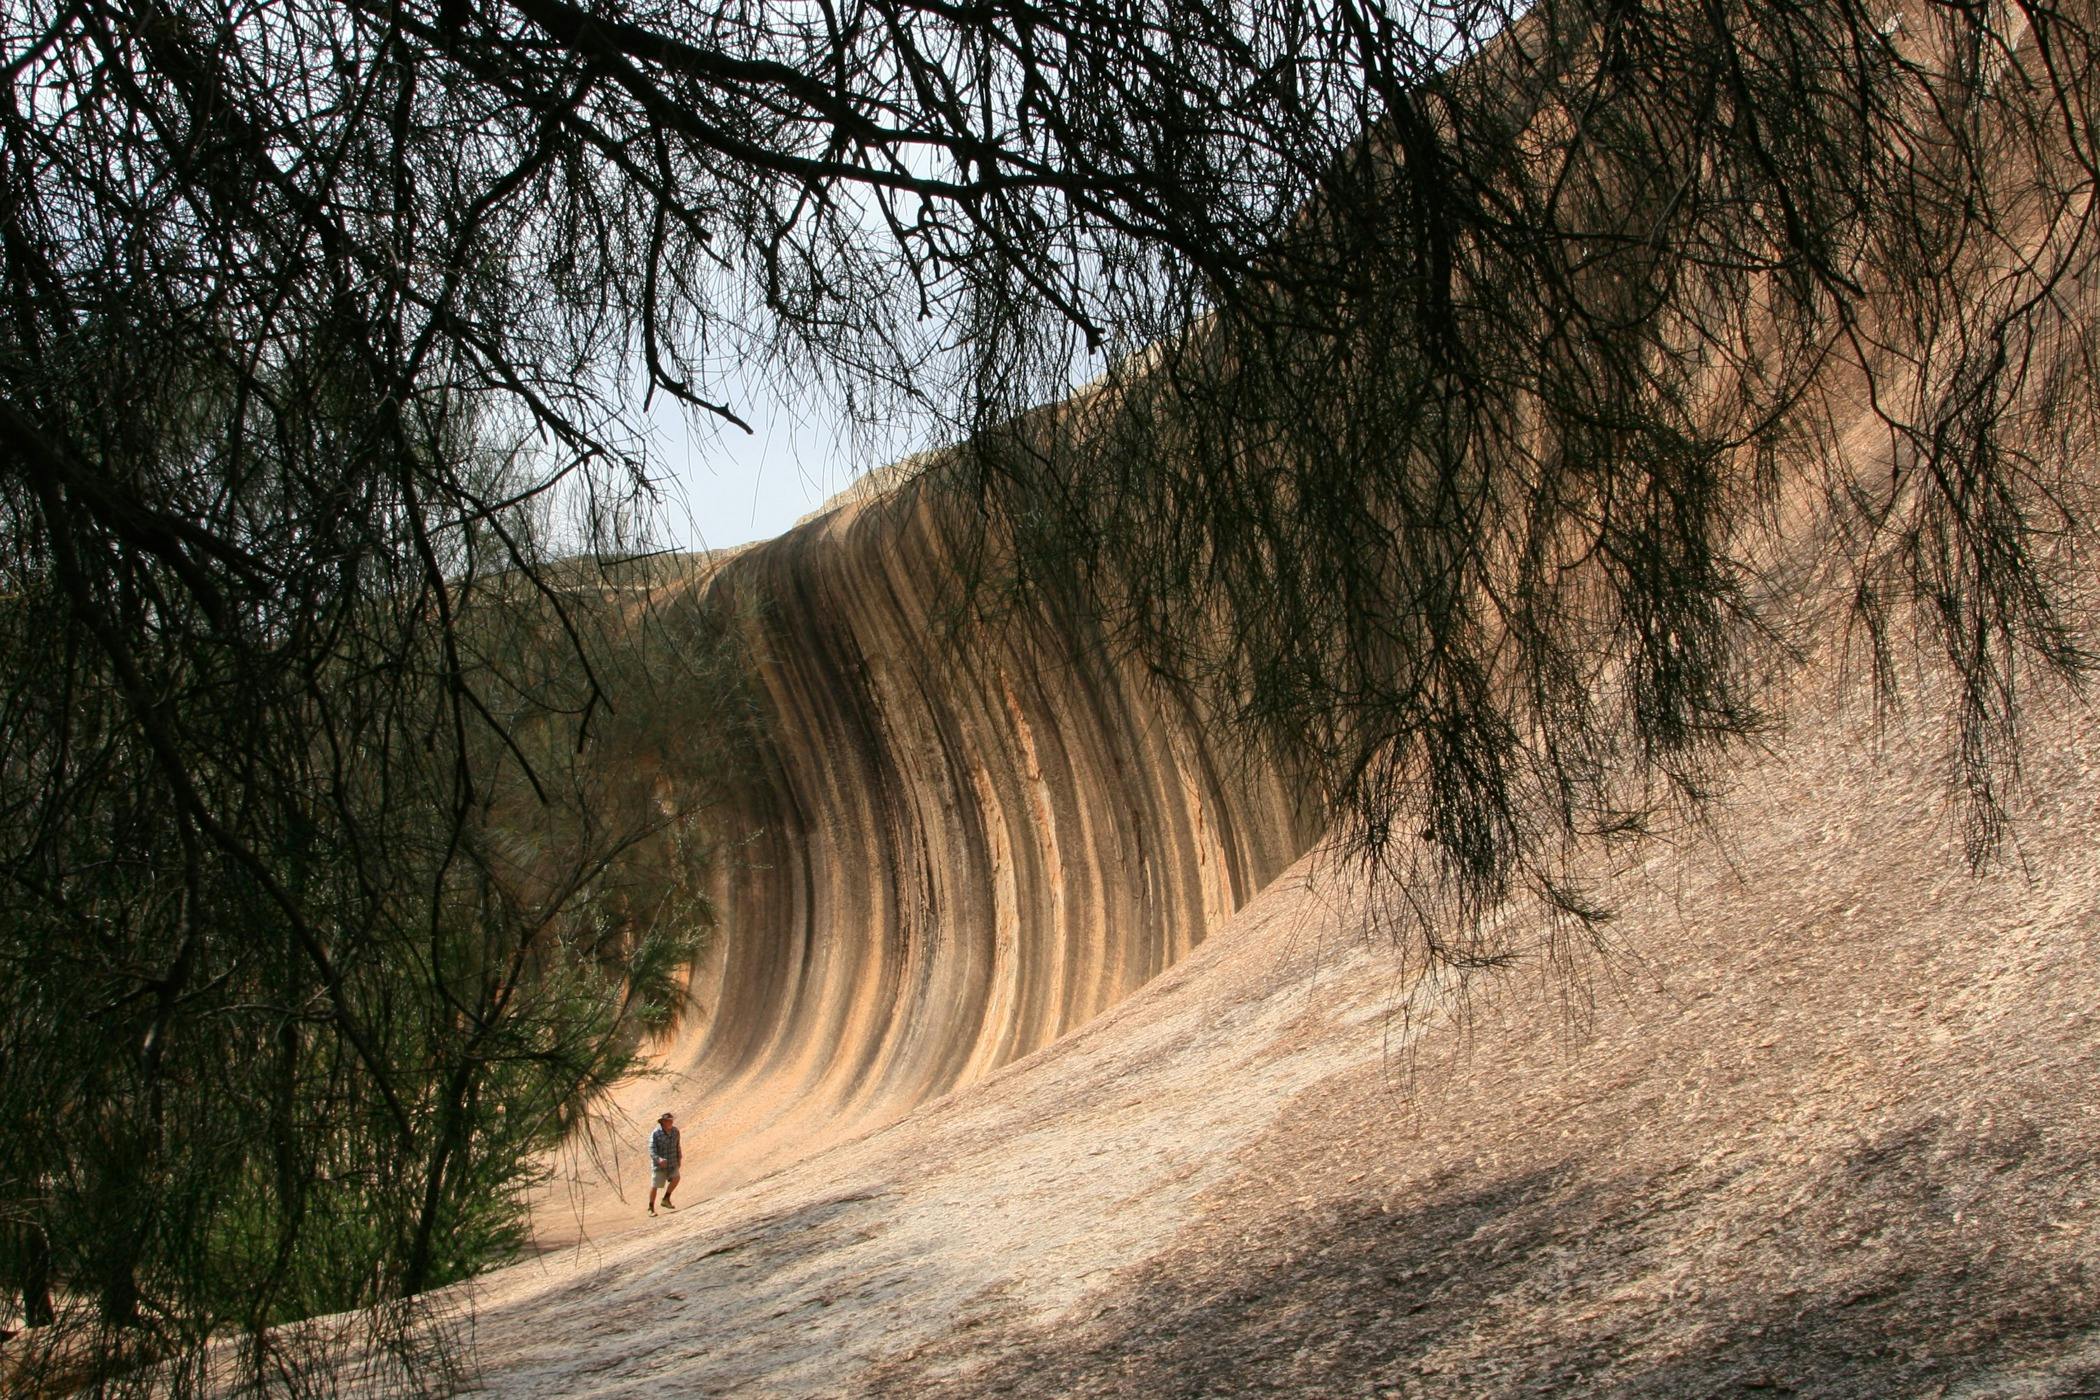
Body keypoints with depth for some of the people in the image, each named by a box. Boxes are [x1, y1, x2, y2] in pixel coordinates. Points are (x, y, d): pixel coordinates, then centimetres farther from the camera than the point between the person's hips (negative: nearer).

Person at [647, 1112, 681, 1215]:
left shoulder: (675, 1131, 0)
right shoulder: (655, 1134, -17)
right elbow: (652, 1150, -23)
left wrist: (678, 1159, 19)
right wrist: (659, 1159, -39)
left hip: (672, 1162, 4)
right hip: (659, 1163, -4)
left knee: (675, 1178, -17)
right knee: (655, 1186, 0)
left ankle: (666, 1199, 2)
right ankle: (651, 1208, 14)